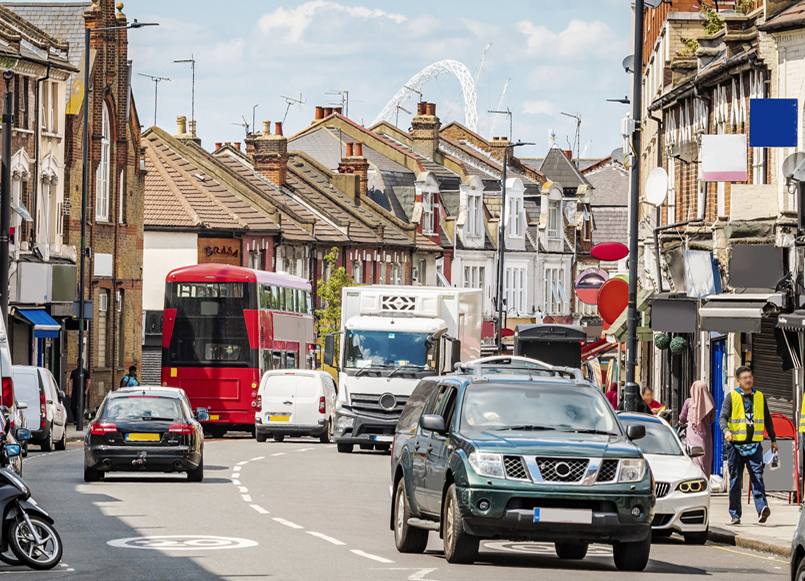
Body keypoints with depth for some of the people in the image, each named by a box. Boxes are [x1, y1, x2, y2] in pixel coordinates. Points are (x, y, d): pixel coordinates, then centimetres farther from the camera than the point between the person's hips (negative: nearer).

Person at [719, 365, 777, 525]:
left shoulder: (759, 397, 13)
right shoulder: (732, 397, 3)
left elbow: (767, 419, 23)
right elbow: (722, 417, -5)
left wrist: (773, 439, 24)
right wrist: (726, 431, -25)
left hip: (754, 445, 1)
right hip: (735, 444, -1)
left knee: (757, 476, -13)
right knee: (735, 480, 3)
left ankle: (762, 509, -25)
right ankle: (735, 514, 9)